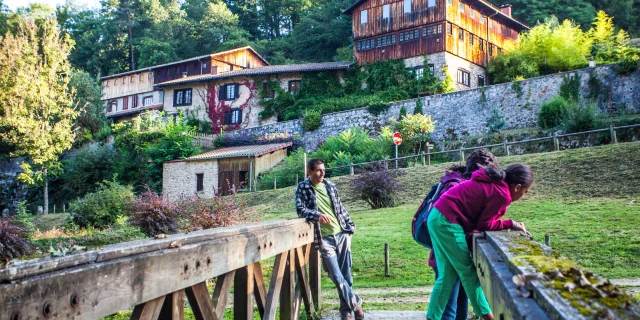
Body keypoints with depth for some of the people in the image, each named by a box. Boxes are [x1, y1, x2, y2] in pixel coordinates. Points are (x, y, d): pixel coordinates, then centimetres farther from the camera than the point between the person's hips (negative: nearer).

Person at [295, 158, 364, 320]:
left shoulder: (330, 185, 10)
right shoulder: (303, 188, -2)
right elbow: (300, 209, -12)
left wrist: (350, 226, 12)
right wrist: (317, 215, -28)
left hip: (341, 234, 4)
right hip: (324, 238, -3)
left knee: (346, 273, 6)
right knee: (336, 275, -8)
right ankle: (355, 302, 9)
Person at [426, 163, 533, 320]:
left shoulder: (493, 183, 16)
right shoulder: (502, 194, -12)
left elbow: (481, 217, 15)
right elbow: (484, 224, -6)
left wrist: (511, 225, 13)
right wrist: (511, 224, 4)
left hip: (437, 216, 10)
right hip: (448, 222, -10)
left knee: (447, 276, 11)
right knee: (468, 272, 5)